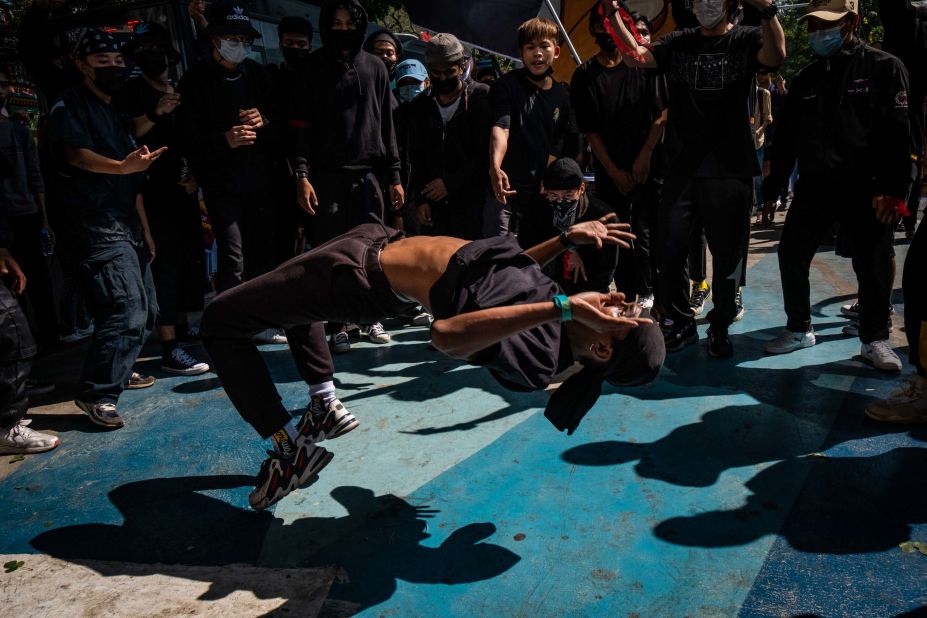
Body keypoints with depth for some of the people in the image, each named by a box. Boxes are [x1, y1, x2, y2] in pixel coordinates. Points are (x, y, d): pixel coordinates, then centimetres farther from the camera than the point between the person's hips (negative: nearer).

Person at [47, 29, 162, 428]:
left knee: (146, 311, 14)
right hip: (98, 226, -9)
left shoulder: (117, 116, 21)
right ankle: (97, 394, -10)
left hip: (127, 226, 9)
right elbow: (76, 153, -20)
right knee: (127, 313, -18)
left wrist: (145, 230, 19)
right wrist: (121, 166, -38)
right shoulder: (70, 106, -2)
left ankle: (119, 370, 31)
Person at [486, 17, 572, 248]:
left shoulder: (561, 95, 11)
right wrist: (495, 167, -40)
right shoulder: (507, 85, -5)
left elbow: (555, 146, 15)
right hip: (505, 191, -5)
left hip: (539, 194, 5)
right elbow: (500, 129, -22)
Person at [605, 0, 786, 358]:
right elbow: (637, 57, -3)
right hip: (682, 167, 3)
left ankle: (720, 329, 20)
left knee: (727, 254, 5)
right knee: (670, 251, 3)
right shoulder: (678, 44, 12)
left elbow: (776, 56, -17)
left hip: (731, 169, -2)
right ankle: (683, 323, 20)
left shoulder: (746, 40, 5)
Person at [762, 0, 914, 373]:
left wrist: (892, 188, -18)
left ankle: (875, 339, 17)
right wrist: (773, 185, 9)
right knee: (791, 256, 2)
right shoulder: (805, 79, 13)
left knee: (874, 267, 1)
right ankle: (799, 329, 18)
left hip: (864, 188, -4)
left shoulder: (884, 68, -1)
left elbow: (898, 132, -9)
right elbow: (786, 136, 14)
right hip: (814, 186, 4)